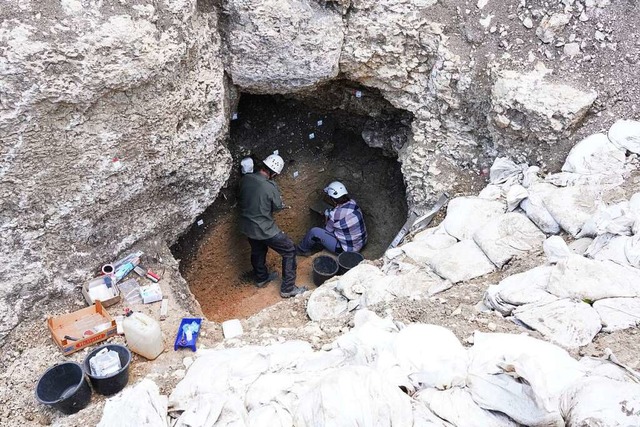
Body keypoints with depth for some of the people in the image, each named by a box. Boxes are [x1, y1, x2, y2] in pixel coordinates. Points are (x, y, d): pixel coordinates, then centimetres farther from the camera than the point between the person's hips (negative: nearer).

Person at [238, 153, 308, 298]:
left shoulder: (245, 179, -9)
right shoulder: (271, 186, -27)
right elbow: (278, 206, -10)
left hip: (247, 226, 7)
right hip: (264, 230, -7)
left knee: (257, 251, 30)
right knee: (289, 251, 9)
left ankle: (261, 278, 51)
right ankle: (288, 289, 13)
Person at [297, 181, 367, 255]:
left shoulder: (335, 214, -27)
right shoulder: (353, 203, -7)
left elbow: (328, 230, -6)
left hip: (346, 250, -8)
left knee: (314, 232, -6)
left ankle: (303, 250, 22)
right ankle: (319, 243, 41)